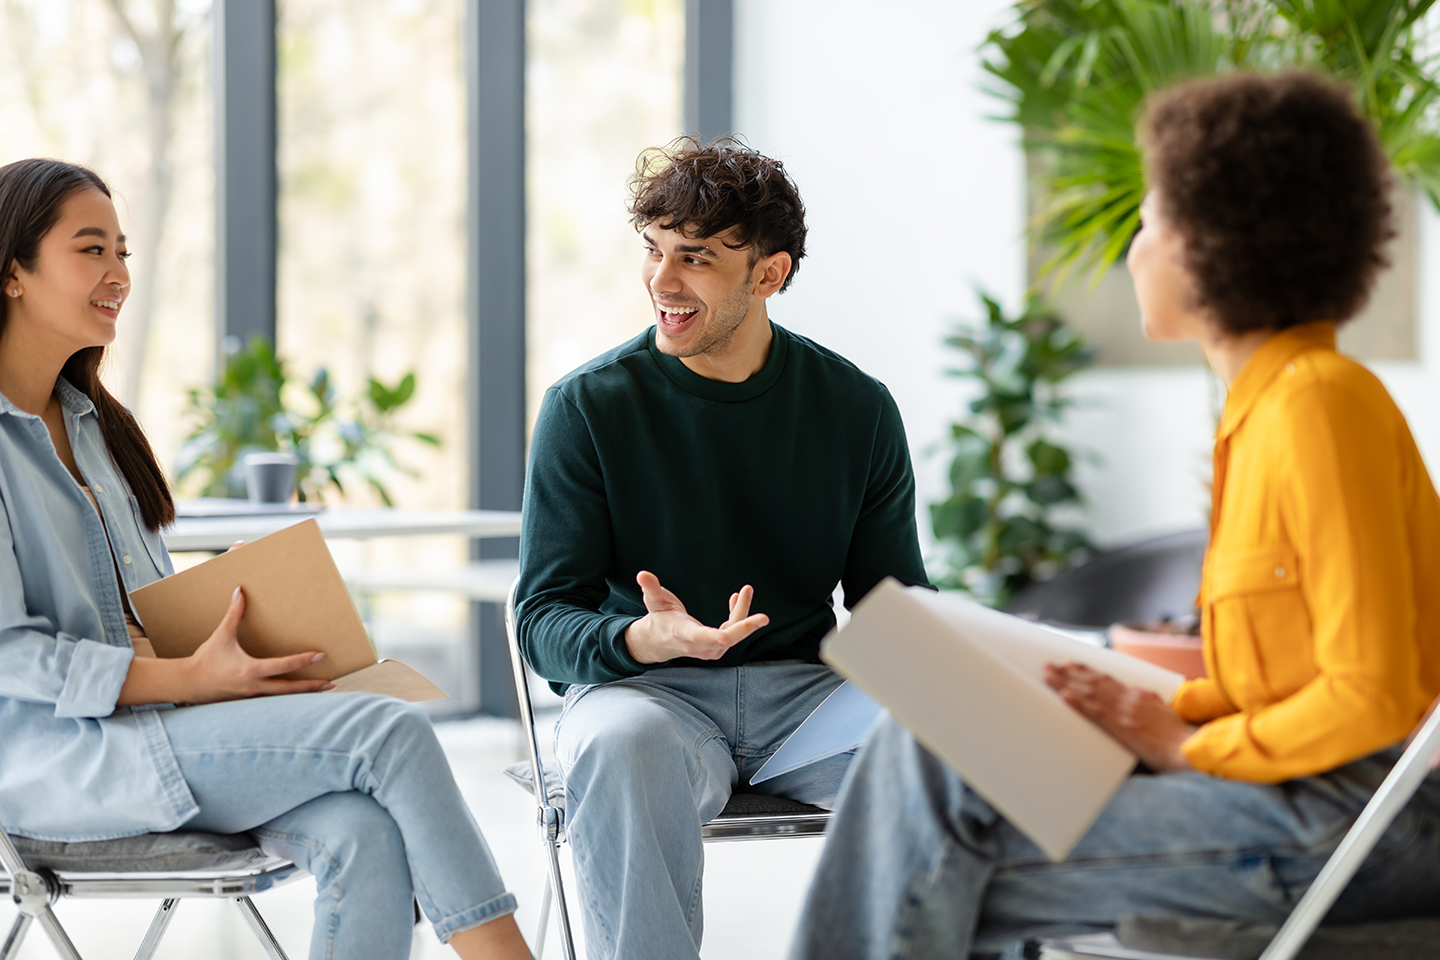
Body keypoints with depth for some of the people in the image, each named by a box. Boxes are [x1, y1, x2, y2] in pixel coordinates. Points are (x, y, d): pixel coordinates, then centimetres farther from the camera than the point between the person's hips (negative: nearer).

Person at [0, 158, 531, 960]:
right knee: (389, 731, -22)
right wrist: (189, 679, -19)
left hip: (143, 713, 8)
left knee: (365, 835, -25)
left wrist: (233, 649, 2)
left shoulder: (89, 422, 20)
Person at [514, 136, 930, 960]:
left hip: (802, 688, 2)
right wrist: (644, 640, -27)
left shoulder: (857, 410, 6)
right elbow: (545, 620, -4)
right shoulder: (588, 406, -2)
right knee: (619, 745, -38)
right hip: (640, 687, -2)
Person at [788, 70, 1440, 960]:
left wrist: (1186, 747, -11)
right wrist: (1162, 712, 4)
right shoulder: (1269, 397, 14)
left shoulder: (1318, 403, -17)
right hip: (1314, 801, 9)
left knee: (949, 856, -10)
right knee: (927, 745, 6)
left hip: (1351, 820, -9)